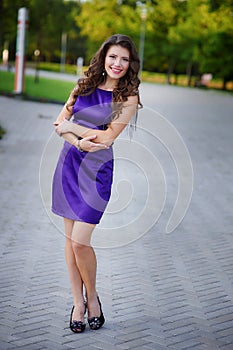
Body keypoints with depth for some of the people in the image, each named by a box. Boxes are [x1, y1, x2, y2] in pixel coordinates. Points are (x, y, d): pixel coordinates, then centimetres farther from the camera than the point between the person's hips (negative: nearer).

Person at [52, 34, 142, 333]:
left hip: (97, 170, -4)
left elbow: (108, 136, -11)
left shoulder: (128, 97, -2)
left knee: (80, 241, -11)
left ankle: (92, 295, 15)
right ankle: (78, 301, 18)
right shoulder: (85, 85, 9)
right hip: (69, 162, 4)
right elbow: (60, 122, 5)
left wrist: (71, 126, -4)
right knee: (70, 237, 6)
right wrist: (80, 142, -13)